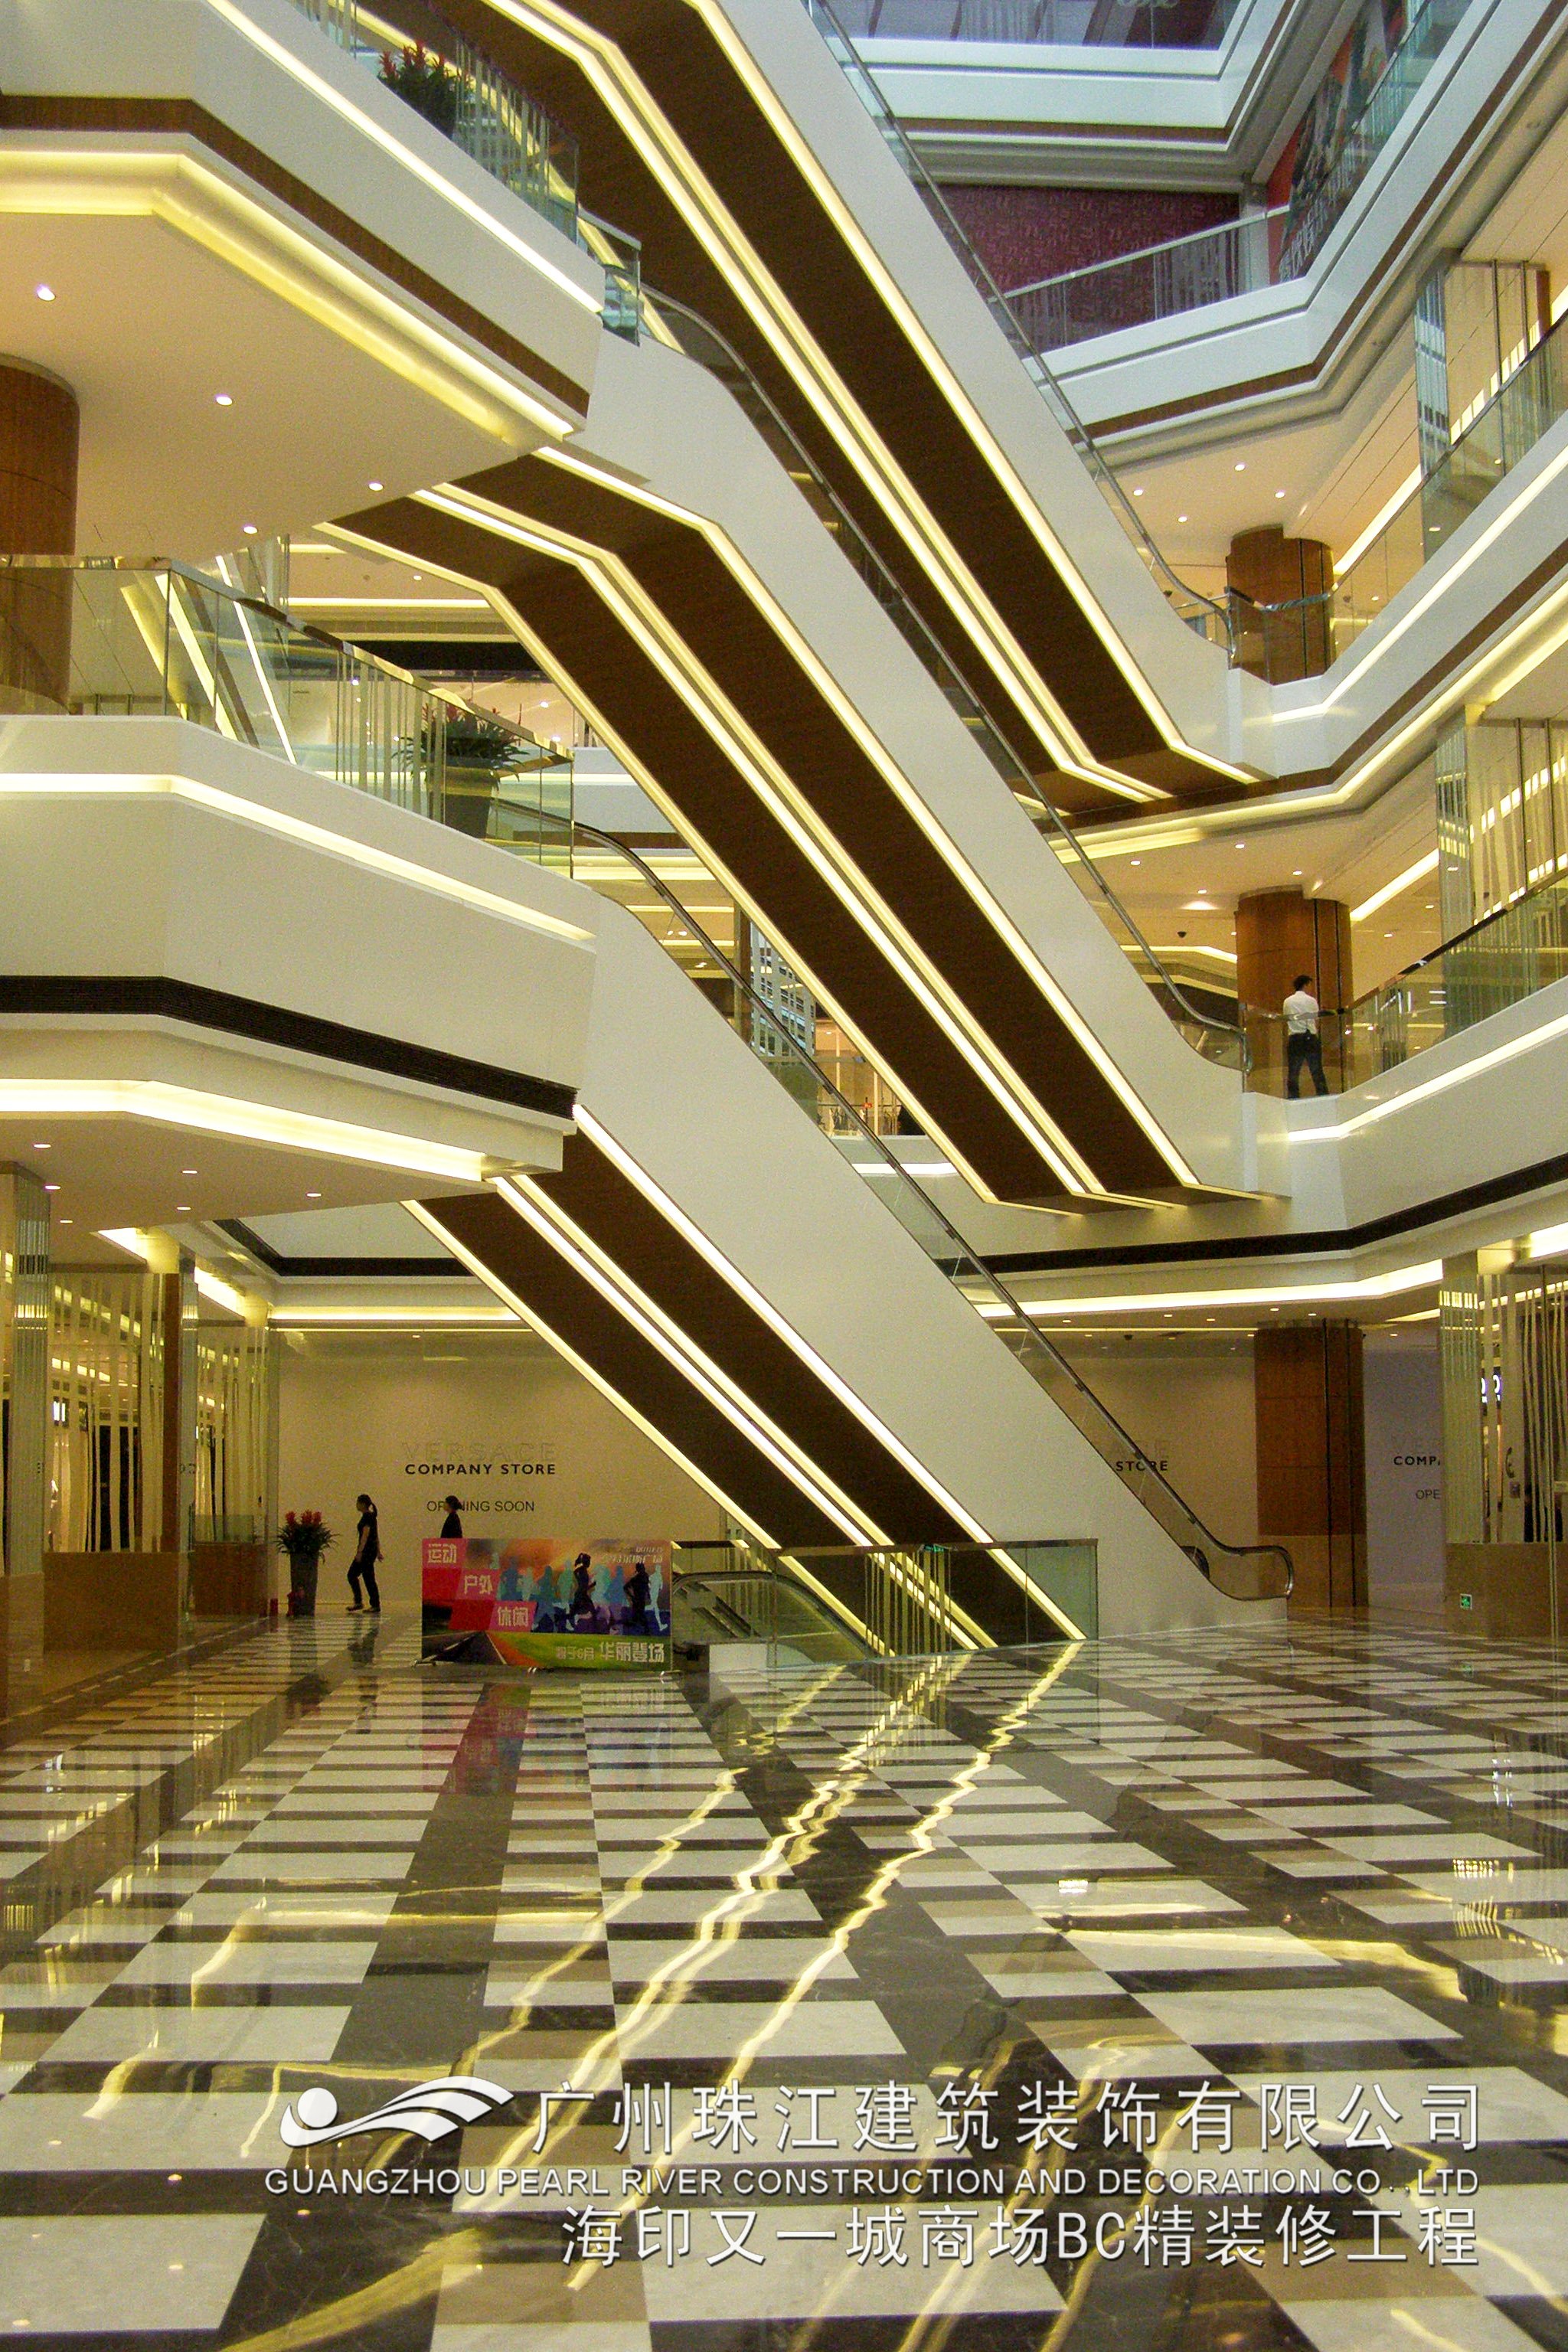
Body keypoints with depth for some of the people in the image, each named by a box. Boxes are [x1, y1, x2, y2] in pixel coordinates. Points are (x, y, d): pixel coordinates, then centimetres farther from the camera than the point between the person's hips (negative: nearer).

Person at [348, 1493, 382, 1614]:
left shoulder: (367, 1517, -15)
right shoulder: (371, 1516, 15)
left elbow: (365, 1535, -21)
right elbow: (376, 1535, 18)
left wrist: (359, 1552, -24)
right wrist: (378, 1551, 21)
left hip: (367, 1550, -10)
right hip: (372, 1549, 10)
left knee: (369, 1578, -5)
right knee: (352, 1575, 10)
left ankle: (376, 1606, -1)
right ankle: (358, 1602, 11)